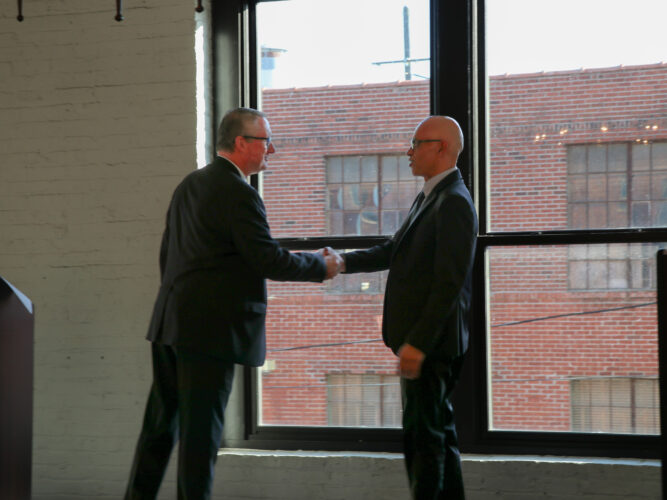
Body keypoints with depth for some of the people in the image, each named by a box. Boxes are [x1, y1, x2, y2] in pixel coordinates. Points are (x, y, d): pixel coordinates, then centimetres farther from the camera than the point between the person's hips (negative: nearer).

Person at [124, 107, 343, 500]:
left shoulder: (191, 184, 15)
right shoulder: (238, 192, -14)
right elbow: (269, 260, -17)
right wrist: (321, 265, -3)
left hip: (170, 323, 9)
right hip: (209, 330, -9)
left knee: (160, 424, 15)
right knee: (201, 430, -2)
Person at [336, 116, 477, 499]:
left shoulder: (454, 203, -16)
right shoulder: (430, 198, 17)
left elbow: (449, 283, -22)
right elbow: (395, 251, 20)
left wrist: (418, 343, -24)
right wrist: (344, 261, 6)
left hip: (431, 339, -10)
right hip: (420, 338, 10)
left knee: (423, 435, -6)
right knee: (437, 431, 15)